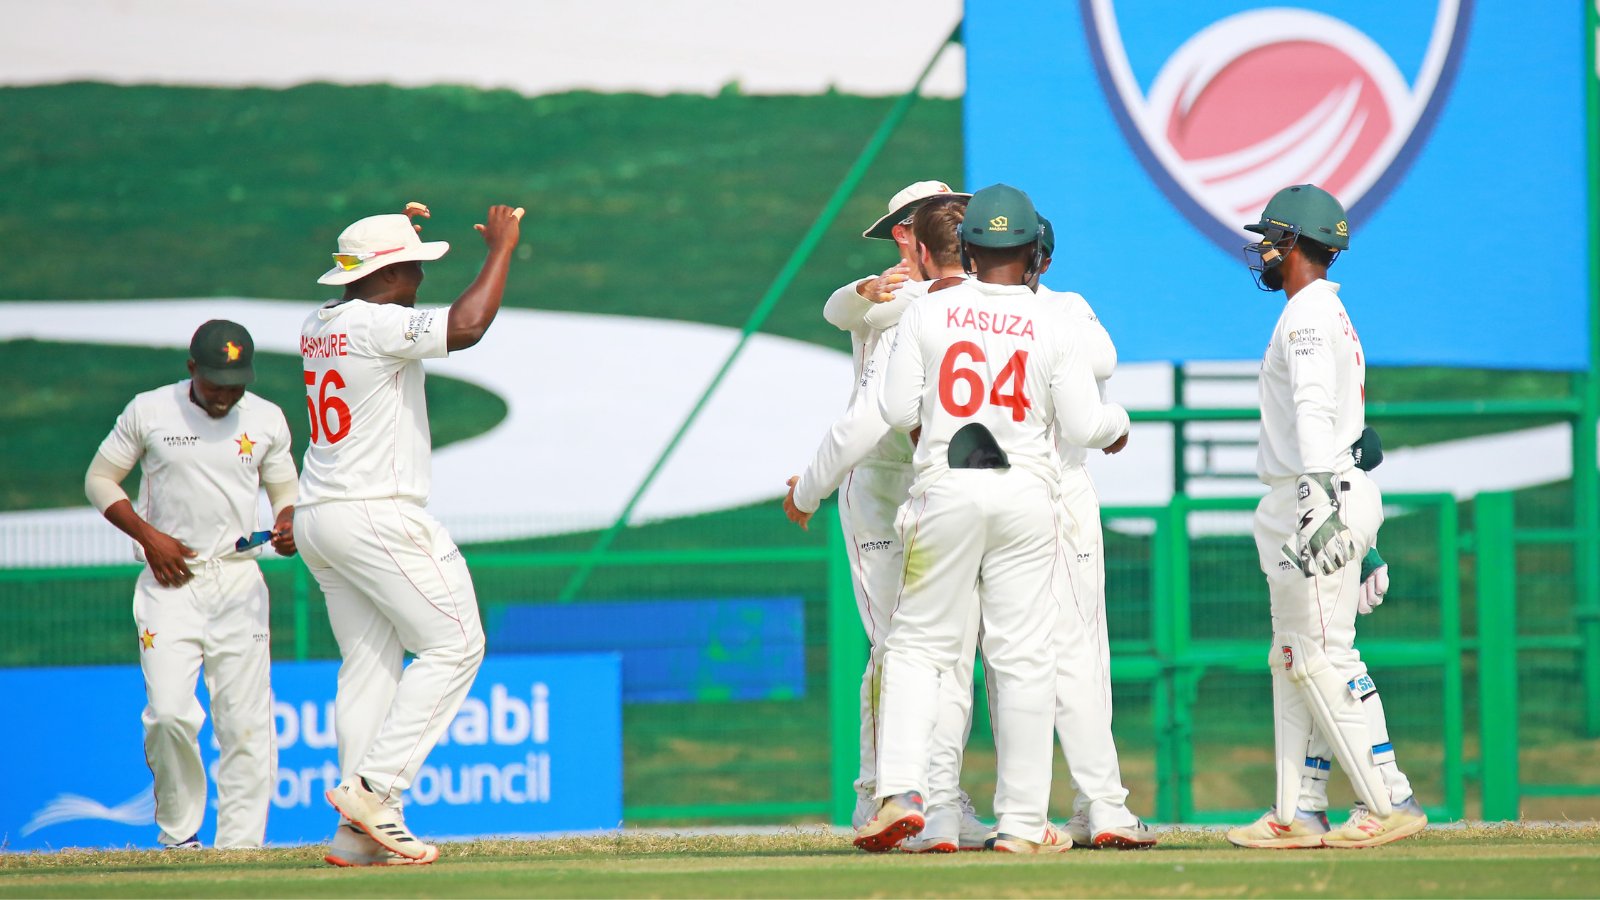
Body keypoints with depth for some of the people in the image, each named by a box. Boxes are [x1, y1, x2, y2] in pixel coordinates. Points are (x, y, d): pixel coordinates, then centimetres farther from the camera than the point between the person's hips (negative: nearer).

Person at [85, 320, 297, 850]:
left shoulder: (267, 420, 7)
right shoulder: (148, 412, 0)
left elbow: (285, 491, 17)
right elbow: (100, 479, 7)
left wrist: (287, 527, -7)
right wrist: (149, 536, -7)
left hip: (238, 581, 2)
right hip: (170, 582, -2)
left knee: (246, 721, -4)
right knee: (169, 712, -15)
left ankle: (240, 843, 0)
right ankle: (178, 832, 4)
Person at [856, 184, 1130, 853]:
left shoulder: (928, 314, 0)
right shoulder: (1052, 327, -1)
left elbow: (898, 411, -1)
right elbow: (1083, 426, -1)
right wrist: (1118, 420, 21)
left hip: (945, 493, 0)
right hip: (1027, 493, 0)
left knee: (917, 644, 7)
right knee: (1023, 658, 3)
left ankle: (900, 790, -11)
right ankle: (1022, 823, 4)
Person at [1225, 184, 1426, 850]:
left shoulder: (1309, 314, -11)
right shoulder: (1332, 314, 22)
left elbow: (1315, 409, -25)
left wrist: (1320, 489, -36)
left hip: (1318, 498, -11)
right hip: (1317, 502, 11)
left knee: (1323, 656, -11)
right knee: (1293, 661, 10)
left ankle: (1390, 802, -12)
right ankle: (1299, 813, 10)